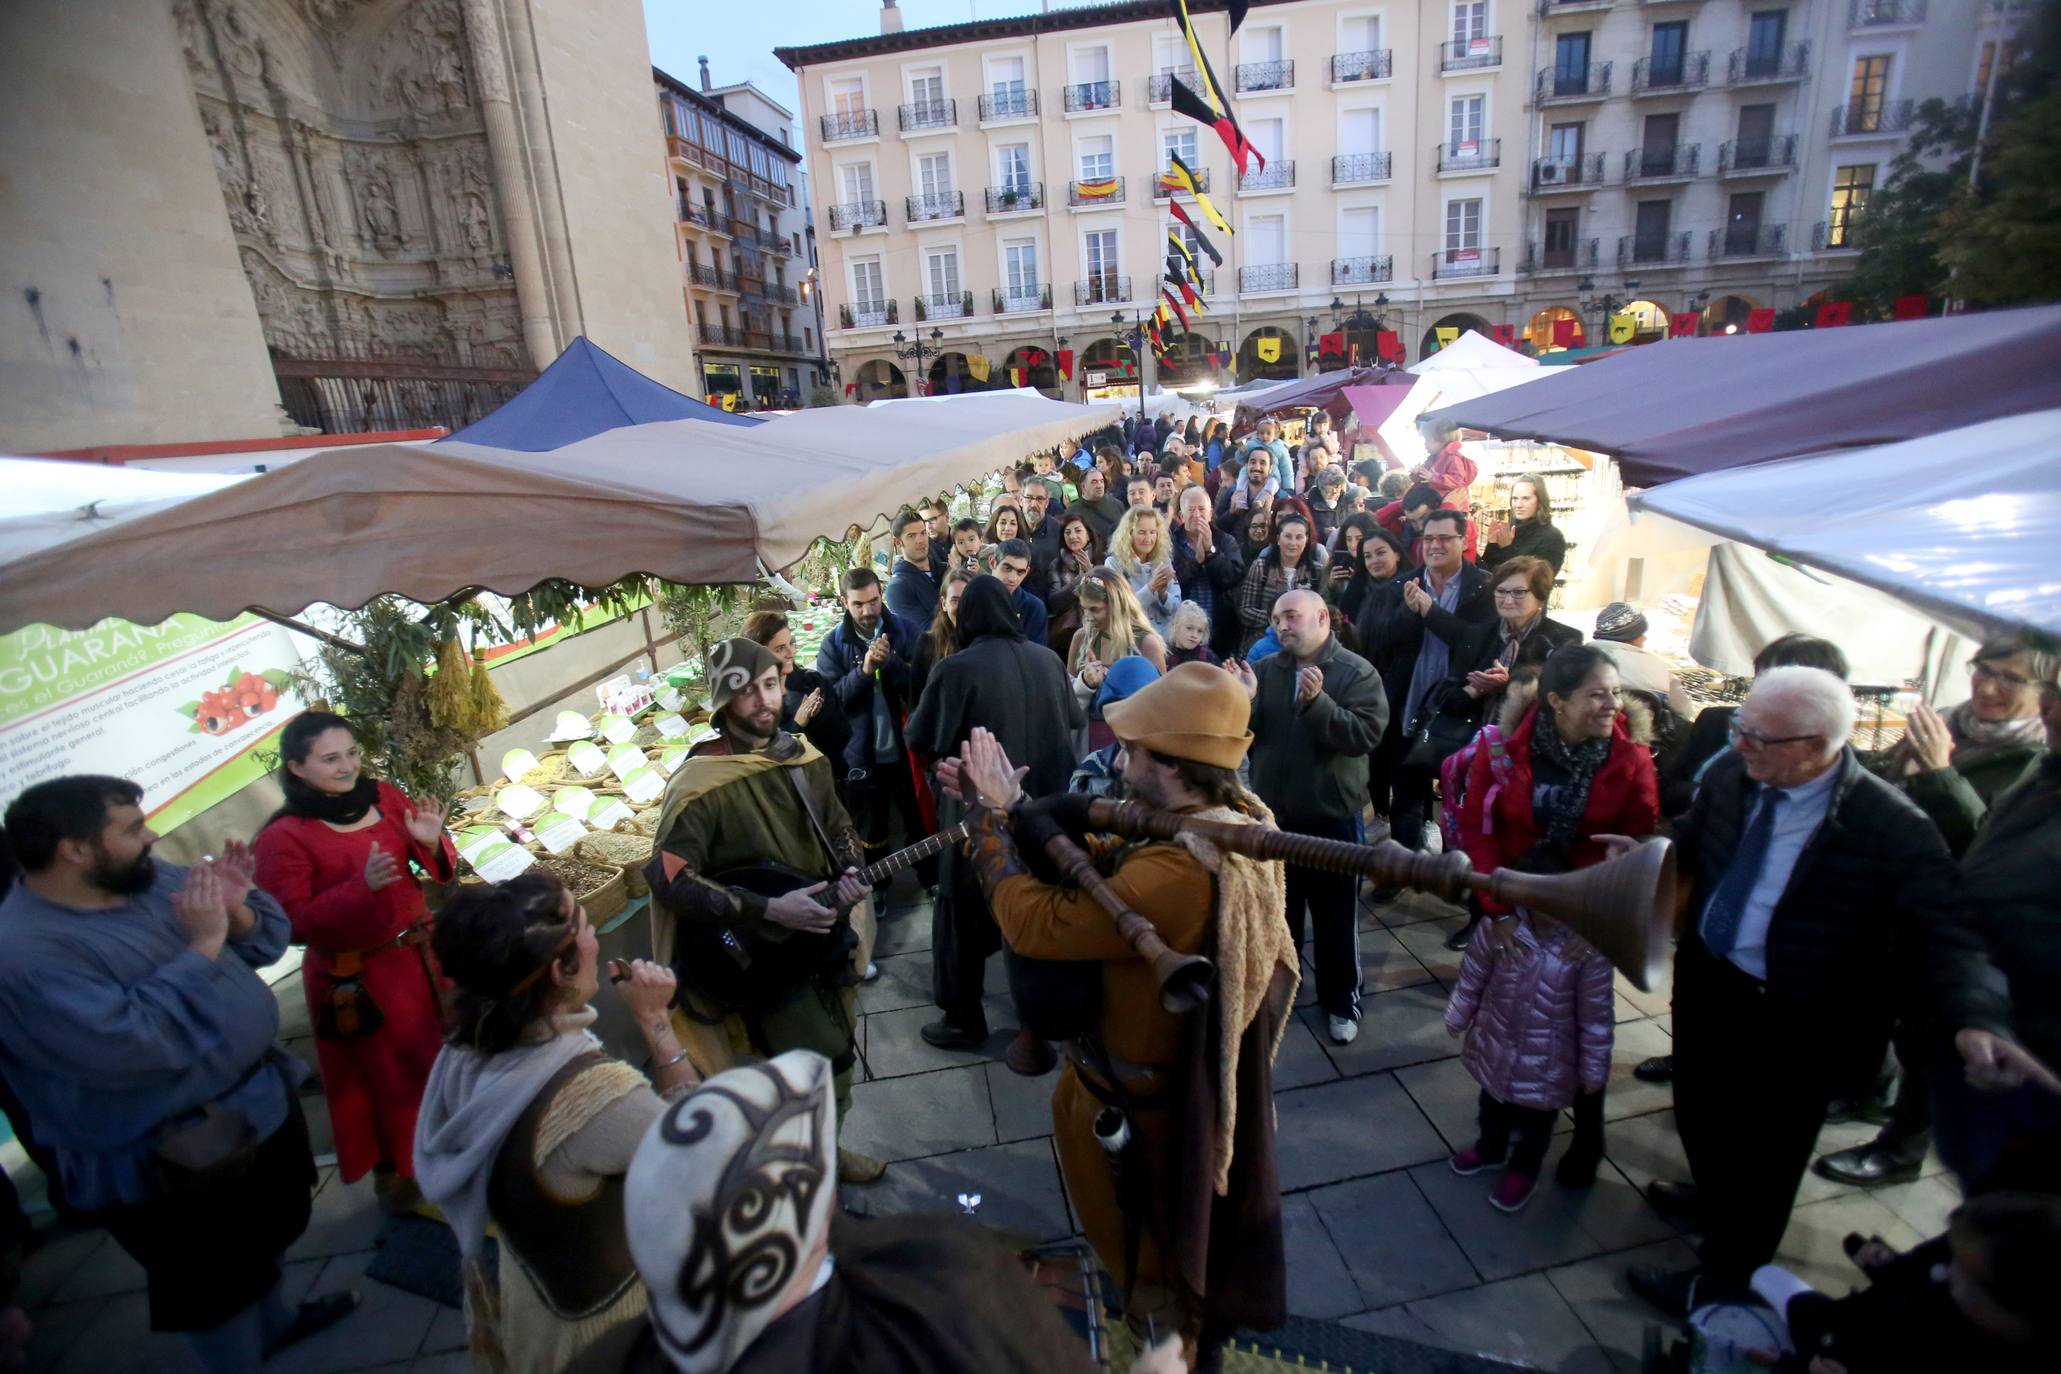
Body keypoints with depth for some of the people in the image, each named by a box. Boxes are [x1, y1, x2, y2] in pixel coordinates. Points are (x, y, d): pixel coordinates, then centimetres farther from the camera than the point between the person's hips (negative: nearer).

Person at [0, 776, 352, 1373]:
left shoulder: (152, 878, -4)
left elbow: (267, 940, 3)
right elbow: (128, 1045, -35)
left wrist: (235, 911, -17)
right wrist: (202, 945, -30)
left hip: (261, 1100, 8)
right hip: (174, 1163, -8)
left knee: (268, 1236, 31)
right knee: (216, 1287, 15)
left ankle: (274, 1323, 56)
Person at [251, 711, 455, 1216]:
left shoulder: (384, 797, -3)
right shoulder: (283, 839, -16)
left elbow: (439, 870, 6)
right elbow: (293, 923, -19)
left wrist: (432, 843, -16)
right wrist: (361, 886, -29)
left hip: (420, 953, 5)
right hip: (354, 977, -5)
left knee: (440, 1056, 21)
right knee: (380, 1074, 13)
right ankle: (389, 1169, 37)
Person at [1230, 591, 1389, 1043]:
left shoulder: (1357, 672, -10)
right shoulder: (1266, 669, 2)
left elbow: (1366, 735, -22)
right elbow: (1244, 736, -1)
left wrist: (1317, 701, -32)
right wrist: (1244, 701, -20)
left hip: (1332, 815, -3)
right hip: (1273, 814, 4)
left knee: (1336, 917, 11)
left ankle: (1341, 1001, 30)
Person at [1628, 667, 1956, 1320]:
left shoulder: (1892, 826, -27)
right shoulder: (1732, 774, -11)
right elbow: (1691, 842, 6)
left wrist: (1858, 1031, -23)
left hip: (1791, 1022, -5)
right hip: (1705, 979, 6)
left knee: (1762, 1148, 18)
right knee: (1699, 1108, 29)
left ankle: (1725, 1274, 42)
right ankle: (1715, 1193, 61)